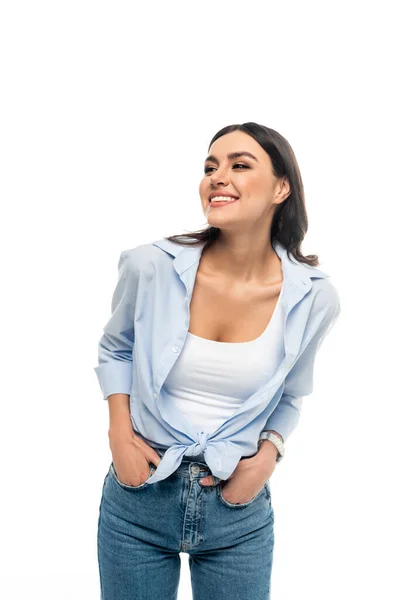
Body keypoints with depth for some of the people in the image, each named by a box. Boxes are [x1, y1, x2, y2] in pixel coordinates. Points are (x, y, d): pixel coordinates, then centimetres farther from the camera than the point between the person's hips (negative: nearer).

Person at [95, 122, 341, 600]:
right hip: (139, 493, 0)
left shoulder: (314, 297, -10)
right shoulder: (150, 266, -14)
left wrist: (268, 456, -7)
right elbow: (115, 347, 6)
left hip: (239, 508, 1)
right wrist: (119, 433, -5)